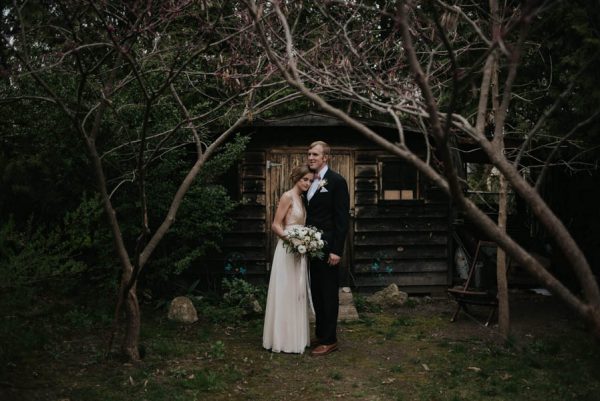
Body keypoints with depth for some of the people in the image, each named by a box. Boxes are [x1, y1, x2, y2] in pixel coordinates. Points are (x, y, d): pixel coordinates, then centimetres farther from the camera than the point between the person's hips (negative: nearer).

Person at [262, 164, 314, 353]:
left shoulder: (301, 198, 15)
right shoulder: (287, 196, -9)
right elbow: (275, 225, -13)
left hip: (299, 252, 9)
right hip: (287, 251, -9)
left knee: (298, 294, 12)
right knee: (286, 294, -4)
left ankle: (296, 337, 21)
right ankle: (284, 339, 4)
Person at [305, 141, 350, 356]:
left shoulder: (336, 181, -10)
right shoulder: (311, 181, 12)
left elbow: (342, 218, -14)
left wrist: (336, 250, -17)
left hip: (328, 248, -7)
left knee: (329, 294, 1)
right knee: (317, 293, 13)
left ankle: (329, 340, 10)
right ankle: (320, 334, 24)